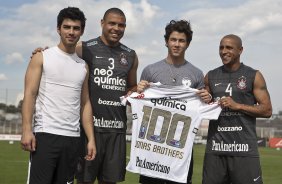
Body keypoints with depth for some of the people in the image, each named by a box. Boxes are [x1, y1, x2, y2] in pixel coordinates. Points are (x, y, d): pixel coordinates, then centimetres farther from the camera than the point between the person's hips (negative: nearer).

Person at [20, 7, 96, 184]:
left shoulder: (83, 66, 15)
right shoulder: (42, 58, 4)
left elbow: (85, 104, 14)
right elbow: (30, 94, -3)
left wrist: (91, 139, 6)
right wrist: (27, 129, -14)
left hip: (73, 138, 4)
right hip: (45, 134, -4)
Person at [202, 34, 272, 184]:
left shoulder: (254, 76, 3)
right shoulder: (210, 77, 13)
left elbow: (267, 110, -1)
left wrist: (238, 105, -12)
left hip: (244, 149, -3)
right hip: (215, 148, 3)